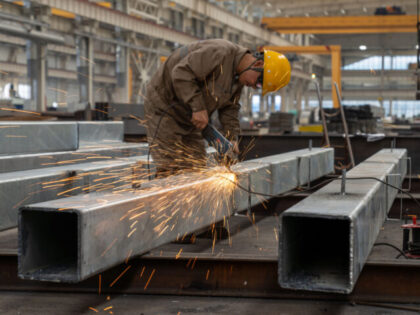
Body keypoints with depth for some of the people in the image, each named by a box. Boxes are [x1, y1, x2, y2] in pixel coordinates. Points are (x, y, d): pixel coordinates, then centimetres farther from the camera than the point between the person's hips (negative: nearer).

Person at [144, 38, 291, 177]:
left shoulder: (239, 76, 3)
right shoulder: (219, 53, -27)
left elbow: (229, 107, 9)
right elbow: (181, 73, -31)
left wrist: (232, 138, -3)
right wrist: (198, 107, -29)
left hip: (187, 119, 9)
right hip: (163, 105, -9)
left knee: (197, 167, 6)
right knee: (170, 169, -13)